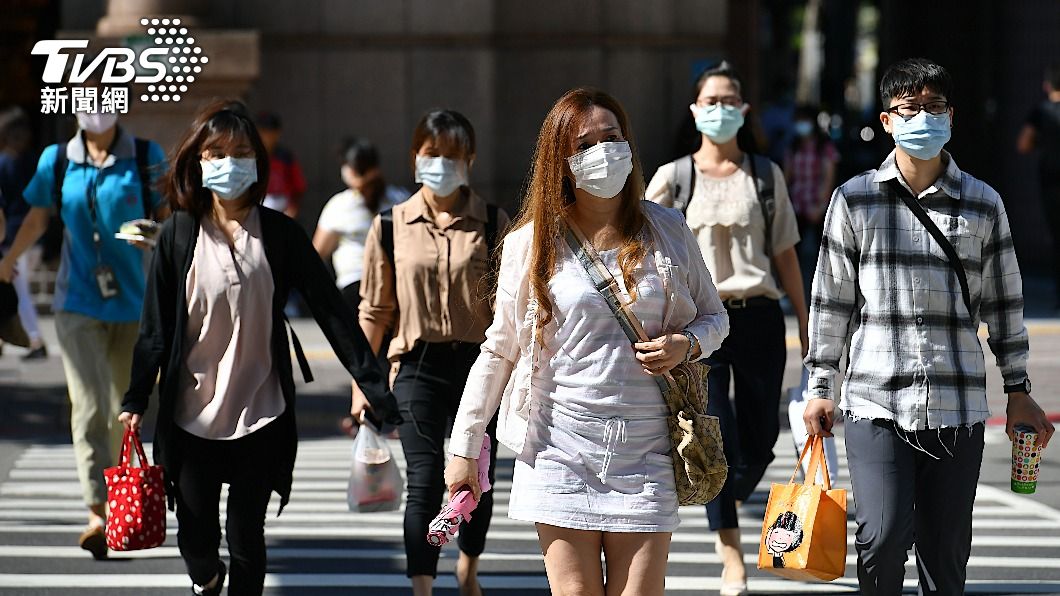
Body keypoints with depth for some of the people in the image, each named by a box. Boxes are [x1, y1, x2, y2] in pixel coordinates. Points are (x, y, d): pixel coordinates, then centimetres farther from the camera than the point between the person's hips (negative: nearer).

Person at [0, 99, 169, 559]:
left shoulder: (146, 158, -2)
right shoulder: (57, 161, 3)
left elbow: (170, 217, 1)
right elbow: (38, 217, 19)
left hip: (135, 302, 0)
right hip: (78, 305, 0)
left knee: (123, 409, 13)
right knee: (88, 408, -14)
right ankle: (98, 513, -21)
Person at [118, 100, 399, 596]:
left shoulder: (280, 234, 0)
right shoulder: (179, 235, 1)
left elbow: (331, 311, 0)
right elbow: (155, 325, 3)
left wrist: (374, 386, -5)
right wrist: (135, 399, -2)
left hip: (261, 414, -1)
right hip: (192, 412, 1)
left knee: (246, 536, 0)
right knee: (195, 536, 5)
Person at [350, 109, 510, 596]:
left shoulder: (493, 224, 0)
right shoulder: (391, 226, 2)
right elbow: (374, 310, 7)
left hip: (478, 362, 1)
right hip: (418, 366, -1)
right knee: (425, 482, -11)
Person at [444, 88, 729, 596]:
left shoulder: (666, 231, 4)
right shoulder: (532, 243, 2)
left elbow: (714, 317, 15)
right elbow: (499, 351, 8)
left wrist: (686, 344, -8)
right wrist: (464, 449, 8)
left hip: (645, 448, 1)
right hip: (561, 446, -1)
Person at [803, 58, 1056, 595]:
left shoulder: (983, 204, 7)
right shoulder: (855, 199, 4)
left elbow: (1003, 304, 13)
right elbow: (831, 299, 8)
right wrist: (820, 389, 7)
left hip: (957, 408, 2)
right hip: (875, 403, -1)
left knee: (946, 551, 4)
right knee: (883, 537, -14)